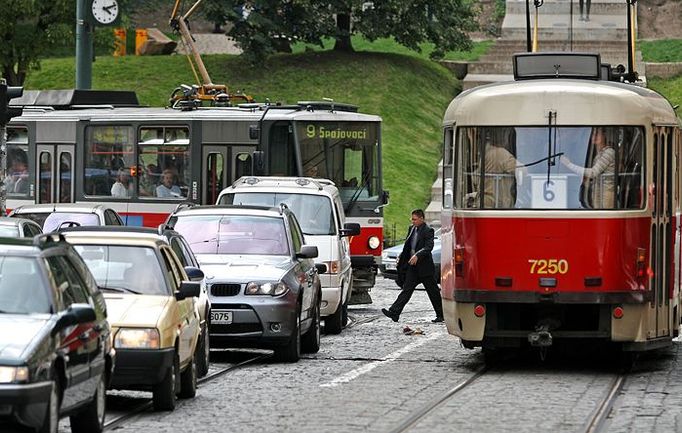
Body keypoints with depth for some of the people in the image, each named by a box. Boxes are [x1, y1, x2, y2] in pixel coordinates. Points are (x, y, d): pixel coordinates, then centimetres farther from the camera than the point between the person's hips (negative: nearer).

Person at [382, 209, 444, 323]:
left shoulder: (428, 231, -12)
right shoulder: (412, 229, 11)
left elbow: (429, 247, -22)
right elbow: (407, 246, 19)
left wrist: (417, 255, -33)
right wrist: (401, 257, 10)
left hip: (424, 266, -7)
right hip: (412, 266, 7)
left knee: (433, 291, 4)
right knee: (407, 289, 1)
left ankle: (441, 315, 14)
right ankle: (394, 312, -7)